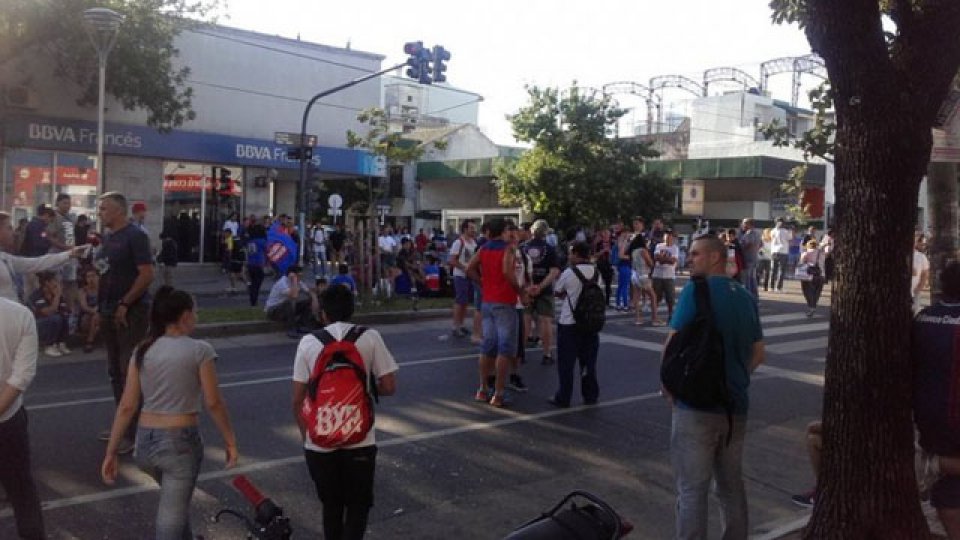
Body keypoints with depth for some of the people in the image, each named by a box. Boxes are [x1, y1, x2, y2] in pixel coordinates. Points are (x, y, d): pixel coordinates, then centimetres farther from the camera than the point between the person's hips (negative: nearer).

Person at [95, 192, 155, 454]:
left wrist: (124, 304, -18)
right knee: (116, 372, 13)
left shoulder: (135, 235, -11)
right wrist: (100, 307, 11)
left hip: (131, 313, -8)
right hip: (109, 313, 8)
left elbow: (147, 274, -17)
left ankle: (135, 433, 3)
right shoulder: (107, 238, 13)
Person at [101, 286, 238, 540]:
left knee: (176, 500, 32)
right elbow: (213, 403, -10)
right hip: (180, 440, -6)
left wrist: (111, 452, 7)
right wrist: (230, 441, 0)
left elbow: (127, 406, 3)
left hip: (145, 441, 6)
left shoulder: (143, 351, 5)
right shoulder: (199, 350, -8)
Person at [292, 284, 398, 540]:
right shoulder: (369, 338, -4)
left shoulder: (308, 342, -1)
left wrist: (305, 436, 12)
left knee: (331, 505, 20)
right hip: (359, 441, -1)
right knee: (358, 505, 14)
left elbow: (298, 400, -1)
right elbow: (389, 387, -5)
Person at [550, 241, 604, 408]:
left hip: (569, 323, -4)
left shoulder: (568, 273, -12)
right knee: (589, 361, 13)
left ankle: (563, 398, 8)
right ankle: (590, 395, 19)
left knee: (566, 362, 4)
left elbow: (558, 293, 2)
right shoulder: (597, 273, 1)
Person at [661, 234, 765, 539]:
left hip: (696, 405, -6)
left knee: (692, 491, 1)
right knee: (732, 488, 18)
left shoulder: (696, 291, -11)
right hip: (735, 406, 7)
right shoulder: (746, 297, 10)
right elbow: (758, 354, 15)